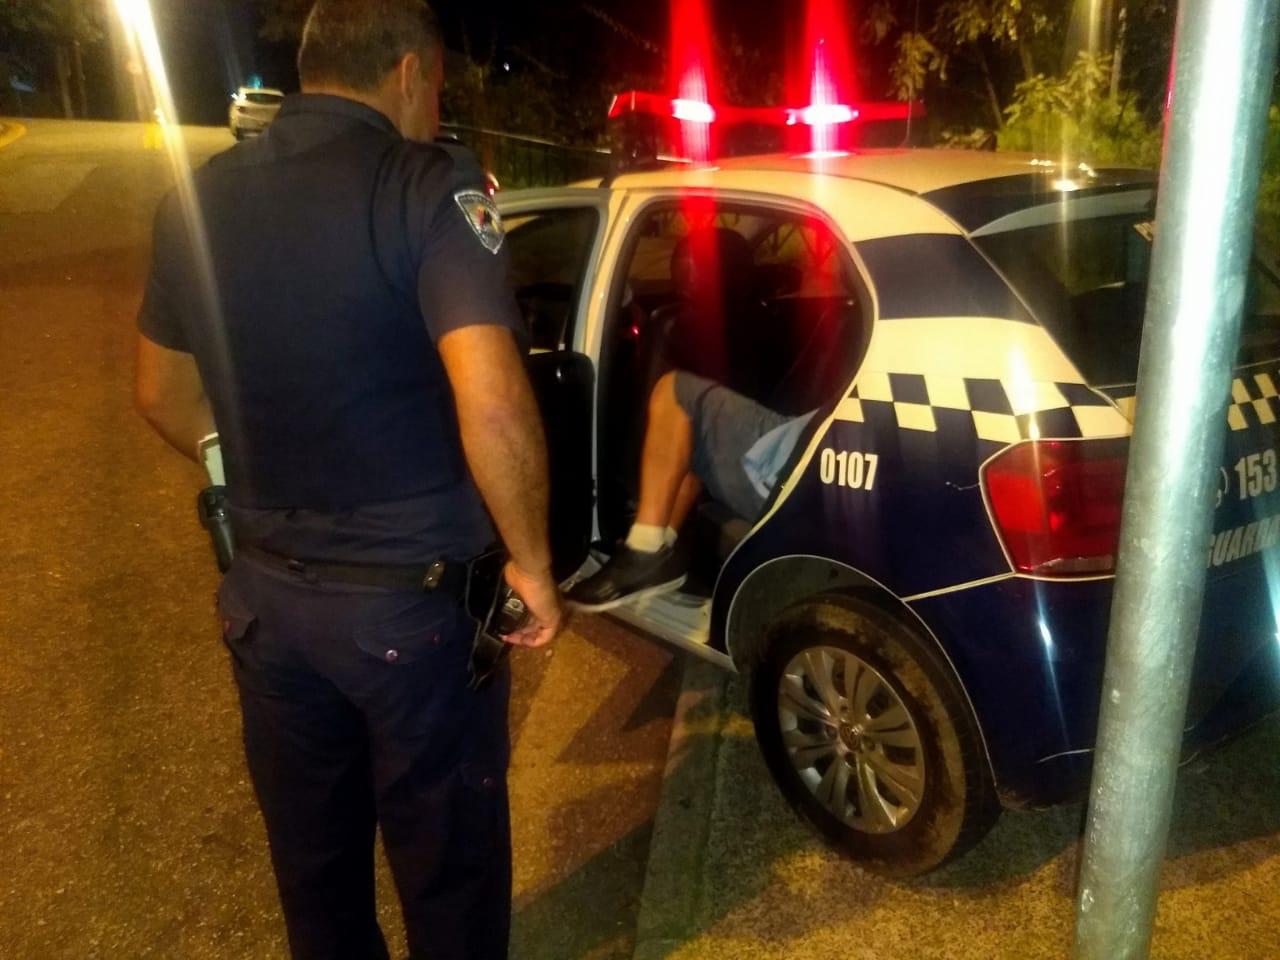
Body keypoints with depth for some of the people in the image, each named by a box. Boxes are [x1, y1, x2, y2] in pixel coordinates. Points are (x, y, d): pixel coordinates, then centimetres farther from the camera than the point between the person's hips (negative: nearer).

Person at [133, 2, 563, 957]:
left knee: (310, 847, 25)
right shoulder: (430, 186, -16)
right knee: (446, 852, 17)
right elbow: (492, 407, -28)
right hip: (413, 598, -5)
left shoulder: (199, 198, 3)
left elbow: (164, 395, 13)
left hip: (263, 590, 6)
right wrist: (531, 563, -14)